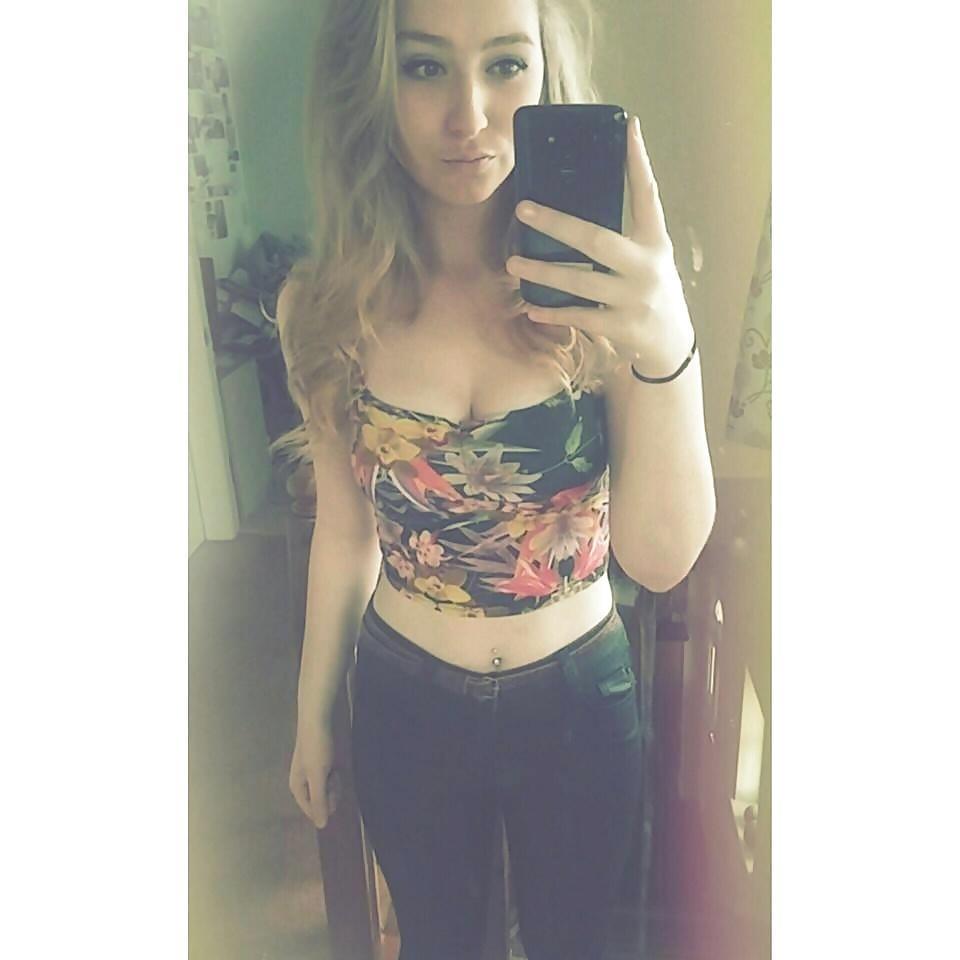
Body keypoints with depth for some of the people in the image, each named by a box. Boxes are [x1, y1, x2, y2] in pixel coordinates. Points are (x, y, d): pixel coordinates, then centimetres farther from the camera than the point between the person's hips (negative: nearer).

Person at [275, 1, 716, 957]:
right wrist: (312, 712, 9)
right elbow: (345, 531, -2)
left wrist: (665, 349, -38)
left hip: (578, 698, 0)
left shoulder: (606, 289, -17)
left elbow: (661, 557, -21)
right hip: (405, 699, 1)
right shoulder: (328, 307, -13)